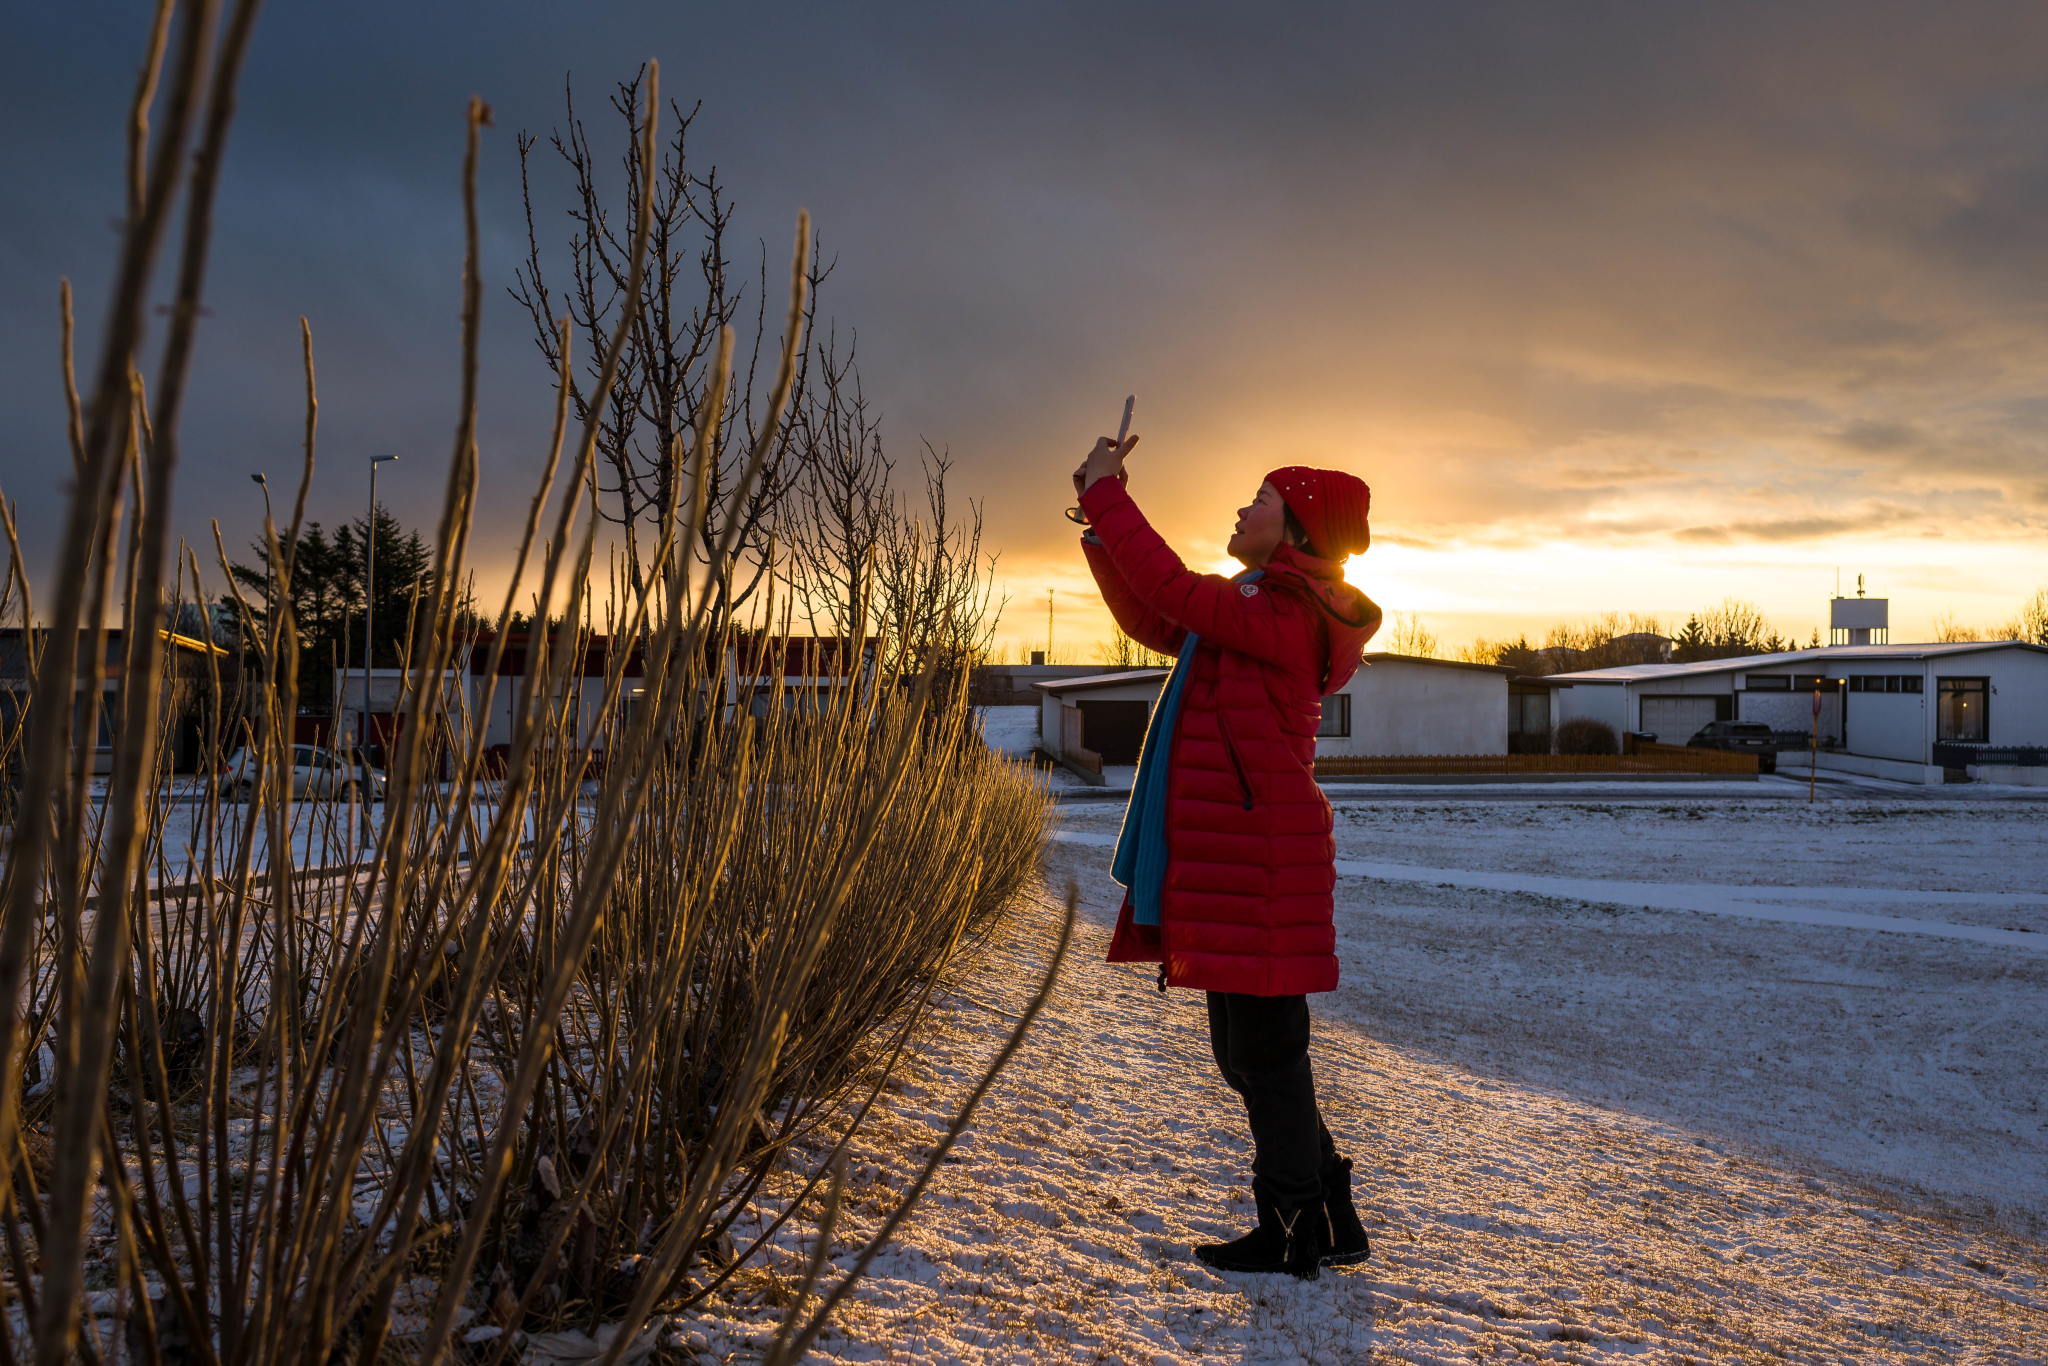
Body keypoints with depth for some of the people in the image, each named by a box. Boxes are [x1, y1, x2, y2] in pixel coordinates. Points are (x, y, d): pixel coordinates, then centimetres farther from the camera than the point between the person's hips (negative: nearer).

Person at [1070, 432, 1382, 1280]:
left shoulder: (1289, 618, -13)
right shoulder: (1254, 613, 18)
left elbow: (1173, 591, -22)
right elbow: (1149, 621, 24)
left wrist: (1107, 493, -12)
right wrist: (1101, 517, 18)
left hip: (1258, 860, -10)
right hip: (1228, 860, 10)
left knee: (1265, 1052, 0)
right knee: (1247, 1054, 16)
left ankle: (1293, 1236, 14)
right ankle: (1331, 1220, 27)